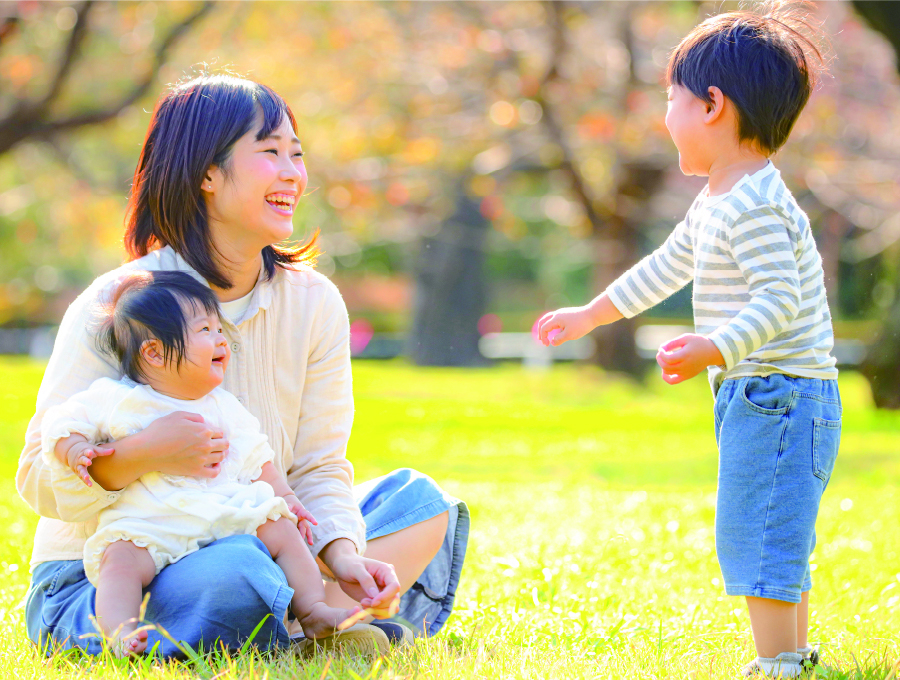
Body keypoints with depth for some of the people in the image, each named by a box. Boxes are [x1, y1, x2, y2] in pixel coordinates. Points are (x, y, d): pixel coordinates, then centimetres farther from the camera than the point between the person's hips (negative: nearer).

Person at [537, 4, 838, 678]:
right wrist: (588, 316, 37)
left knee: (756, 537, -12)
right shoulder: (715, 206, 16)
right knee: (777, 540, 17)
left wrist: (716, 350, -38)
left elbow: (779, 302, -26)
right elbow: (664, 268, 30)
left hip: (778, 396, -11)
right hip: (758, 396, 11)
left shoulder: (753, 207, -19)